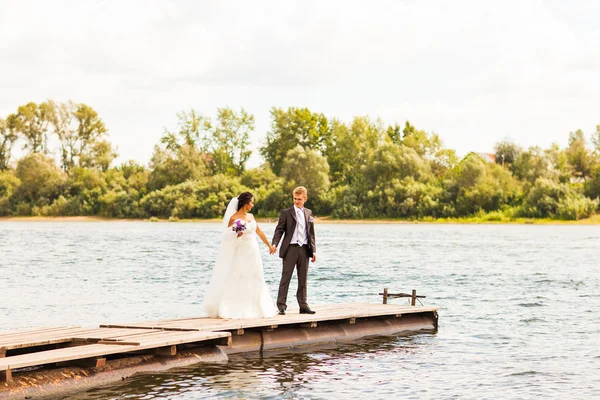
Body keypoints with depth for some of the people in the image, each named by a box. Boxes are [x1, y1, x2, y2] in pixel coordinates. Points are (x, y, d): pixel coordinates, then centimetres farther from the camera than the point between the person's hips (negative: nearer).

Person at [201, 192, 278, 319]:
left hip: (253, 252, 7)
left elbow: (259, 232, 21)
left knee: (254, 282, 9)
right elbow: (228, 236, -4)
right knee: (237, 283, -7)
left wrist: (269, 246, 29)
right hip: (240, 253, -7)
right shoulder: (234, 218, -8)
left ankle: (254, 309, 16)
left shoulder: (251, 216, 10)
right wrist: (236, 235, -25)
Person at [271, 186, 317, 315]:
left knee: (303, 279, 8)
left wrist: (313, 250, 8)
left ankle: (303, 305, 13)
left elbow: (311, 233, 14)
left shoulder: (308, 213, 12)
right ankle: (281, 306, -1)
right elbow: (279, 230, -5)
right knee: (285, 278, -3)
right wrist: (274, 244, -20)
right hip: (290, 249, -4)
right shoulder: (286, 213, 0)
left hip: (304, 249, 4)